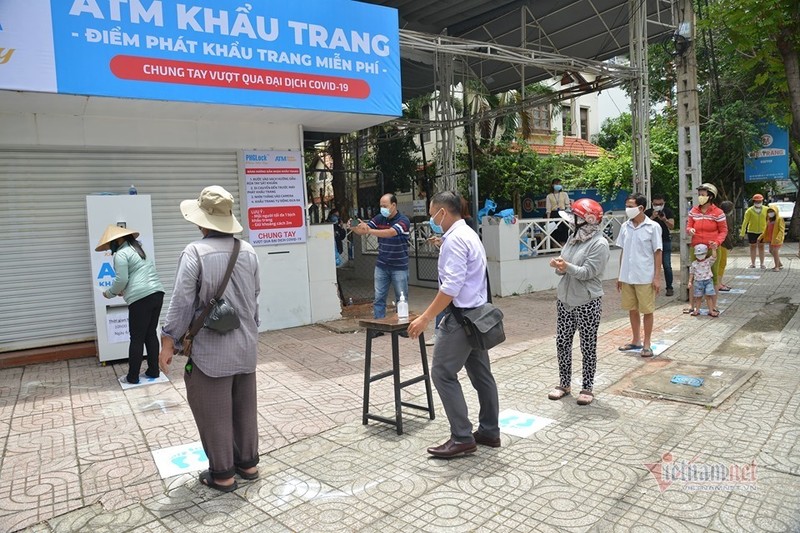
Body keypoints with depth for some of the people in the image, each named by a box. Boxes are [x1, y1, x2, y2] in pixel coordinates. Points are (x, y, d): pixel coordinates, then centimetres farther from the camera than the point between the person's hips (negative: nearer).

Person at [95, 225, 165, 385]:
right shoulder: (139, 248, 22)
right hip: (157, 293, 8)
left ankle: (132, 377, 9)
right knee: (151, 334, 14)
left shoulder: (121, 254, -5)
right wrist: (124, 291, 27)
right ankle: (153, 371, 19)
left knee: (137, 338, 1)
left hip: (141, 298, -8)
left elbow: (121, 280, -10)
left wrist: (110, 293, 8)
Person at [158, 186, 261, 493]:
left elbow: (182, 302, -17)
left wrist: (168, 341, -7)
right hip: (246, 345, 6)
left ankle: (222, 474, 19)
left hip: (211, 349, -6)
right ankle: (248, 463, 30)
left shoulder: (195, 252, -16)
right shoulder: (248, 251, 2)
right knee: (245, 406, 17)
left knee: (214, 412, 8)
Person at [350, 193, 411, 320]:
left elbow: (390, 232, -31)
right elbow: (362, 231, -2)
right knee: (379, 298, 4)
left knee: (401, 299, 6)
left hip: (399, 267, -4)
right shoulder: (379, 219, 3)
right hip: (381, 266, 4)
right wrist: (354, 227, -25)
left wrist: (369, 231, -42)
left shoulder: (403, 220, -13)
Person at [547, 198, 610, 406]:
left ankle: (587, 388, 18)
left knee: (588, 346, 5)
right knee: (562, 343, 11)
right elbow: (564, 266, 10)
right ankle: (564, 383, 24)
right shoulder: (573, 239, 11)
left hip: (587, 302, -7)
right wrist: (559, 266, -12)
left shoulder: (599, 243, -12)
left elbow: (588, 272, -21)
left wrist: (567, 266, -33)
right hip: (565, 299, 7)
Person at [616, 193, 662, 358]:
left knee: (647, 311, 5)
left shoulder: (653, 227, -8)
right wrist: (620, 275, 10)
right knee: (632, 309, 14)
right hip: (627, 276, 5)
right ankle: (636, 340, 28)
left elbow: (657, 253, -6)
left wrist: (657, 277, -9)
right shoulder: (625, 226, 4)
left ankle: (646, 344, 17)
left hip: (645, 277, -5)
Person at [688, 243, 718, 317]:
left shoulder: (708, 261, 3)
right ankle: (696, 310, 15)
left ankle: (711, 310, 5)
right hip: (698, 282, 0)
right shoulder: (694, 264, 2)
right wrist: (690, 281, 0)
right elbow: (691, 273, 6)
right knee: (698, 297, 7)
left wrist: (713, 249, -18)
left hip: (708, 281, 0)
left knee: (708, 296, -2)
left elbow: (714, 257, -14)